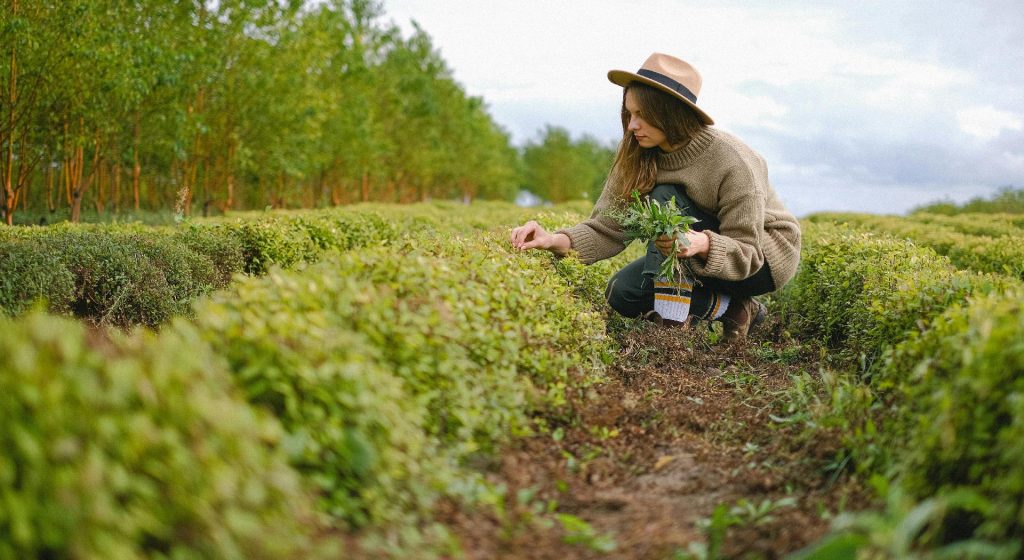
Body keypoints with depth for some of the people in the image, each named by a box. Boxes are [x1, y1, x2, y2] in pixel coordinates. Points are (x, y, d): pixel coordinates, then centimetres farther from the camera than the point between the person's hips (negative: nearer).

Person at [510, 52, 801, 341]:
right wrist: (556, 241, -34)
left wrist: (703, 244, -49)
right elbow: (607, 228, -15)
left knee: (665, 199, -27)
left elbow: (746, 252, -27)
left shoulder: (732, 162, -29)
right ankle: (731, 307, -2)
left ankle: (674, 319, -26)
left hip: (763, 256, -7)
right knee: (622, 293, -11)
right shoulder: (637, 157, -12)